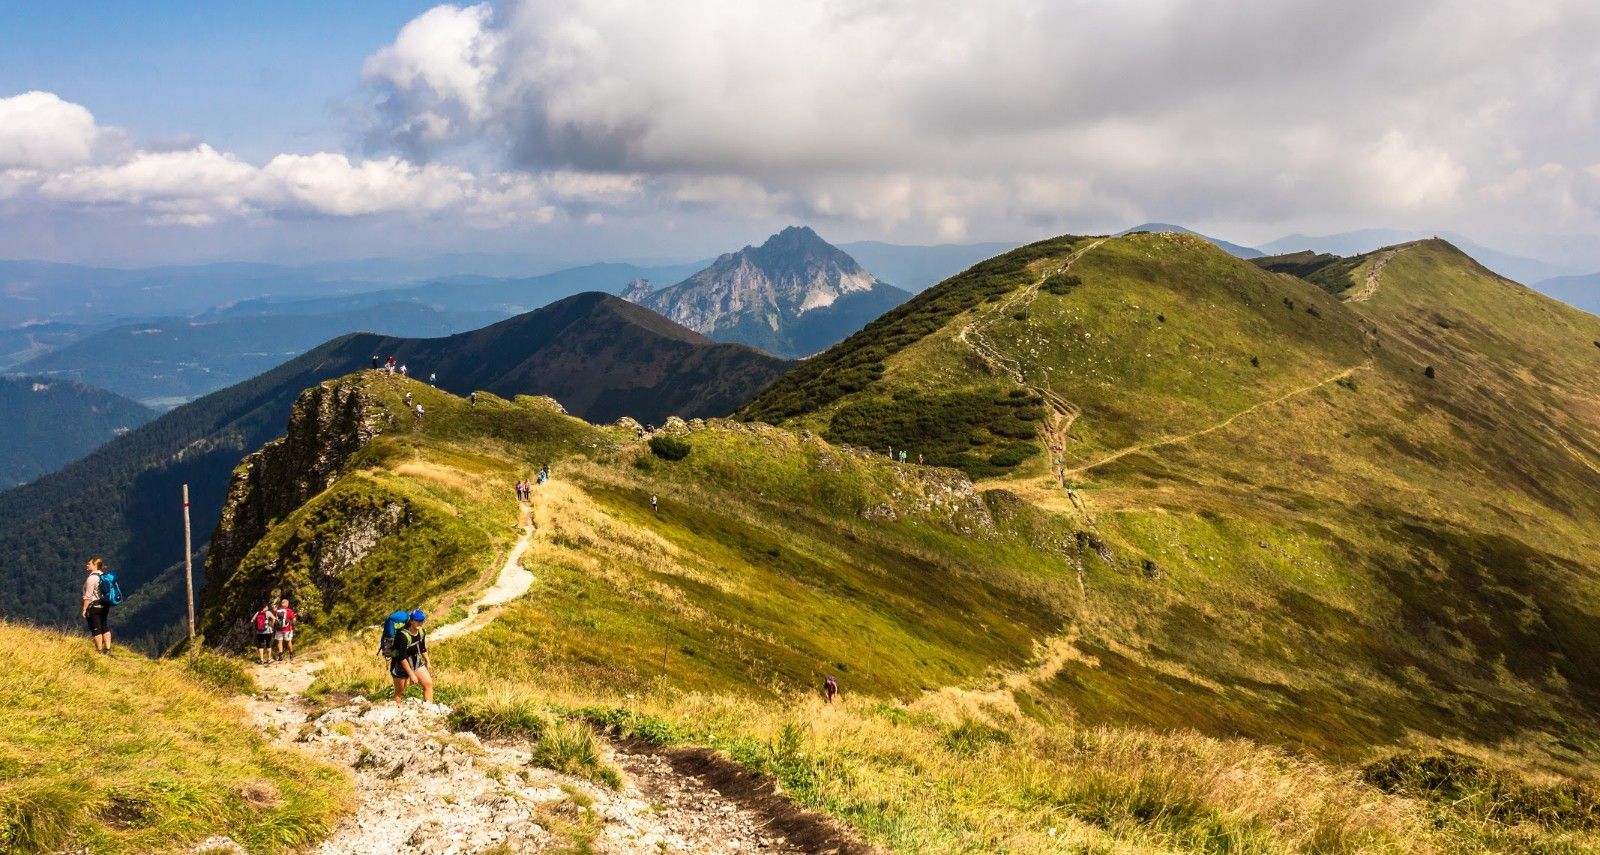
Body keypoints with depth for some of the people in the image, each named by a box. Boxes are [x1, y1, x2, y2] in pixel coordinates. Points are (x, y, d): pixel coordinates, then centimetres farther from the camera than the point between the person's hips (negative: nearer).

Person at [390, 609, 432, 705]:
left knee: (428, 684, -3)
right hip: (401, 667, -6)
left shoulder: (421, 632, -7)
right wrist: (411, 674, -25)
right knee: (400, 693, 6)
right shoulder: (403, 636, -29)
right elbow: (402, 658, -27)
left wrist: (427, 662, 17)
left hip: (417, 663, 7)